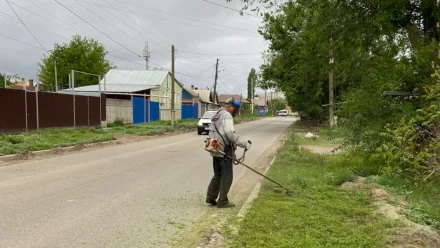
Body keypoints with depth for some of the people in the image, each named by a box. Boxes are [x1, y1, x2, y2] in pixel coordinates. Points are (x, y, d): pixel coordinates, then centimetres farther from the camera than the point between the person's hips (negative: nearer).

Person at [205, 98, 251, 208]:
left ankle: (210, 197, 21)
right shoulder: (227, 115, -14)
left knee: (217, 175, 19)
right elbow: (230, 133, -24)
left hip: (215, 150, 9)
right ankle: (222, 201, 7)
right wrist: (244, 144, -19)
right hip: (224, 152, -9)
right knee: (227, 177, 1)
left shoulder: (216, 116, 18)